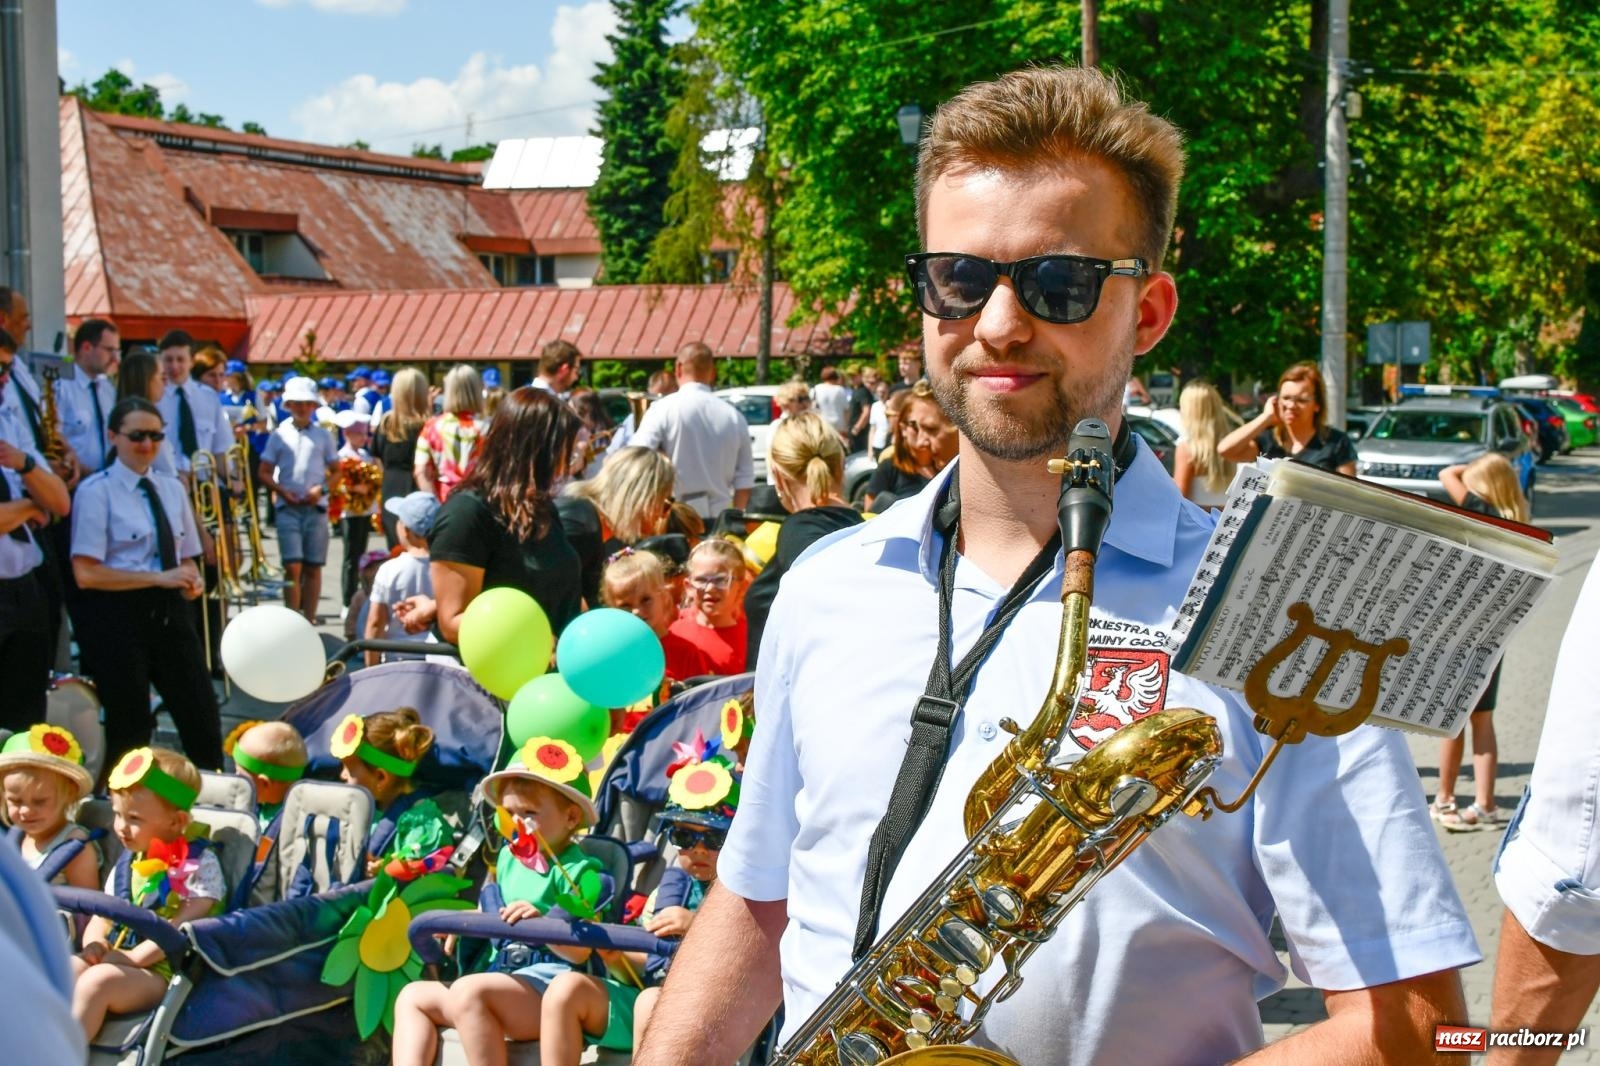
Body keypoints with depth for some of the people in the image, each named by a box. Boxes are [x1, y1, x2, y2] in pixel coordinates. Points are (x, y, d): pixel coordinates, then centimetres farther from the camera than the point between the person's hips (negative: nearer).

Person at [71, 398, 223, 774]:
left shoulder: (172, 488, 12)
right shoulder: (96, 492, -7)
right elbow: (86, 573, -13)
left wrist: (191, 580, -4)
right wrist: (158, 578, -18)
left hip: (170, 612, 5)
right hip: (119, 616, -5)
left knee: (202, 716, 3)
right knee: (130, 727, 1)